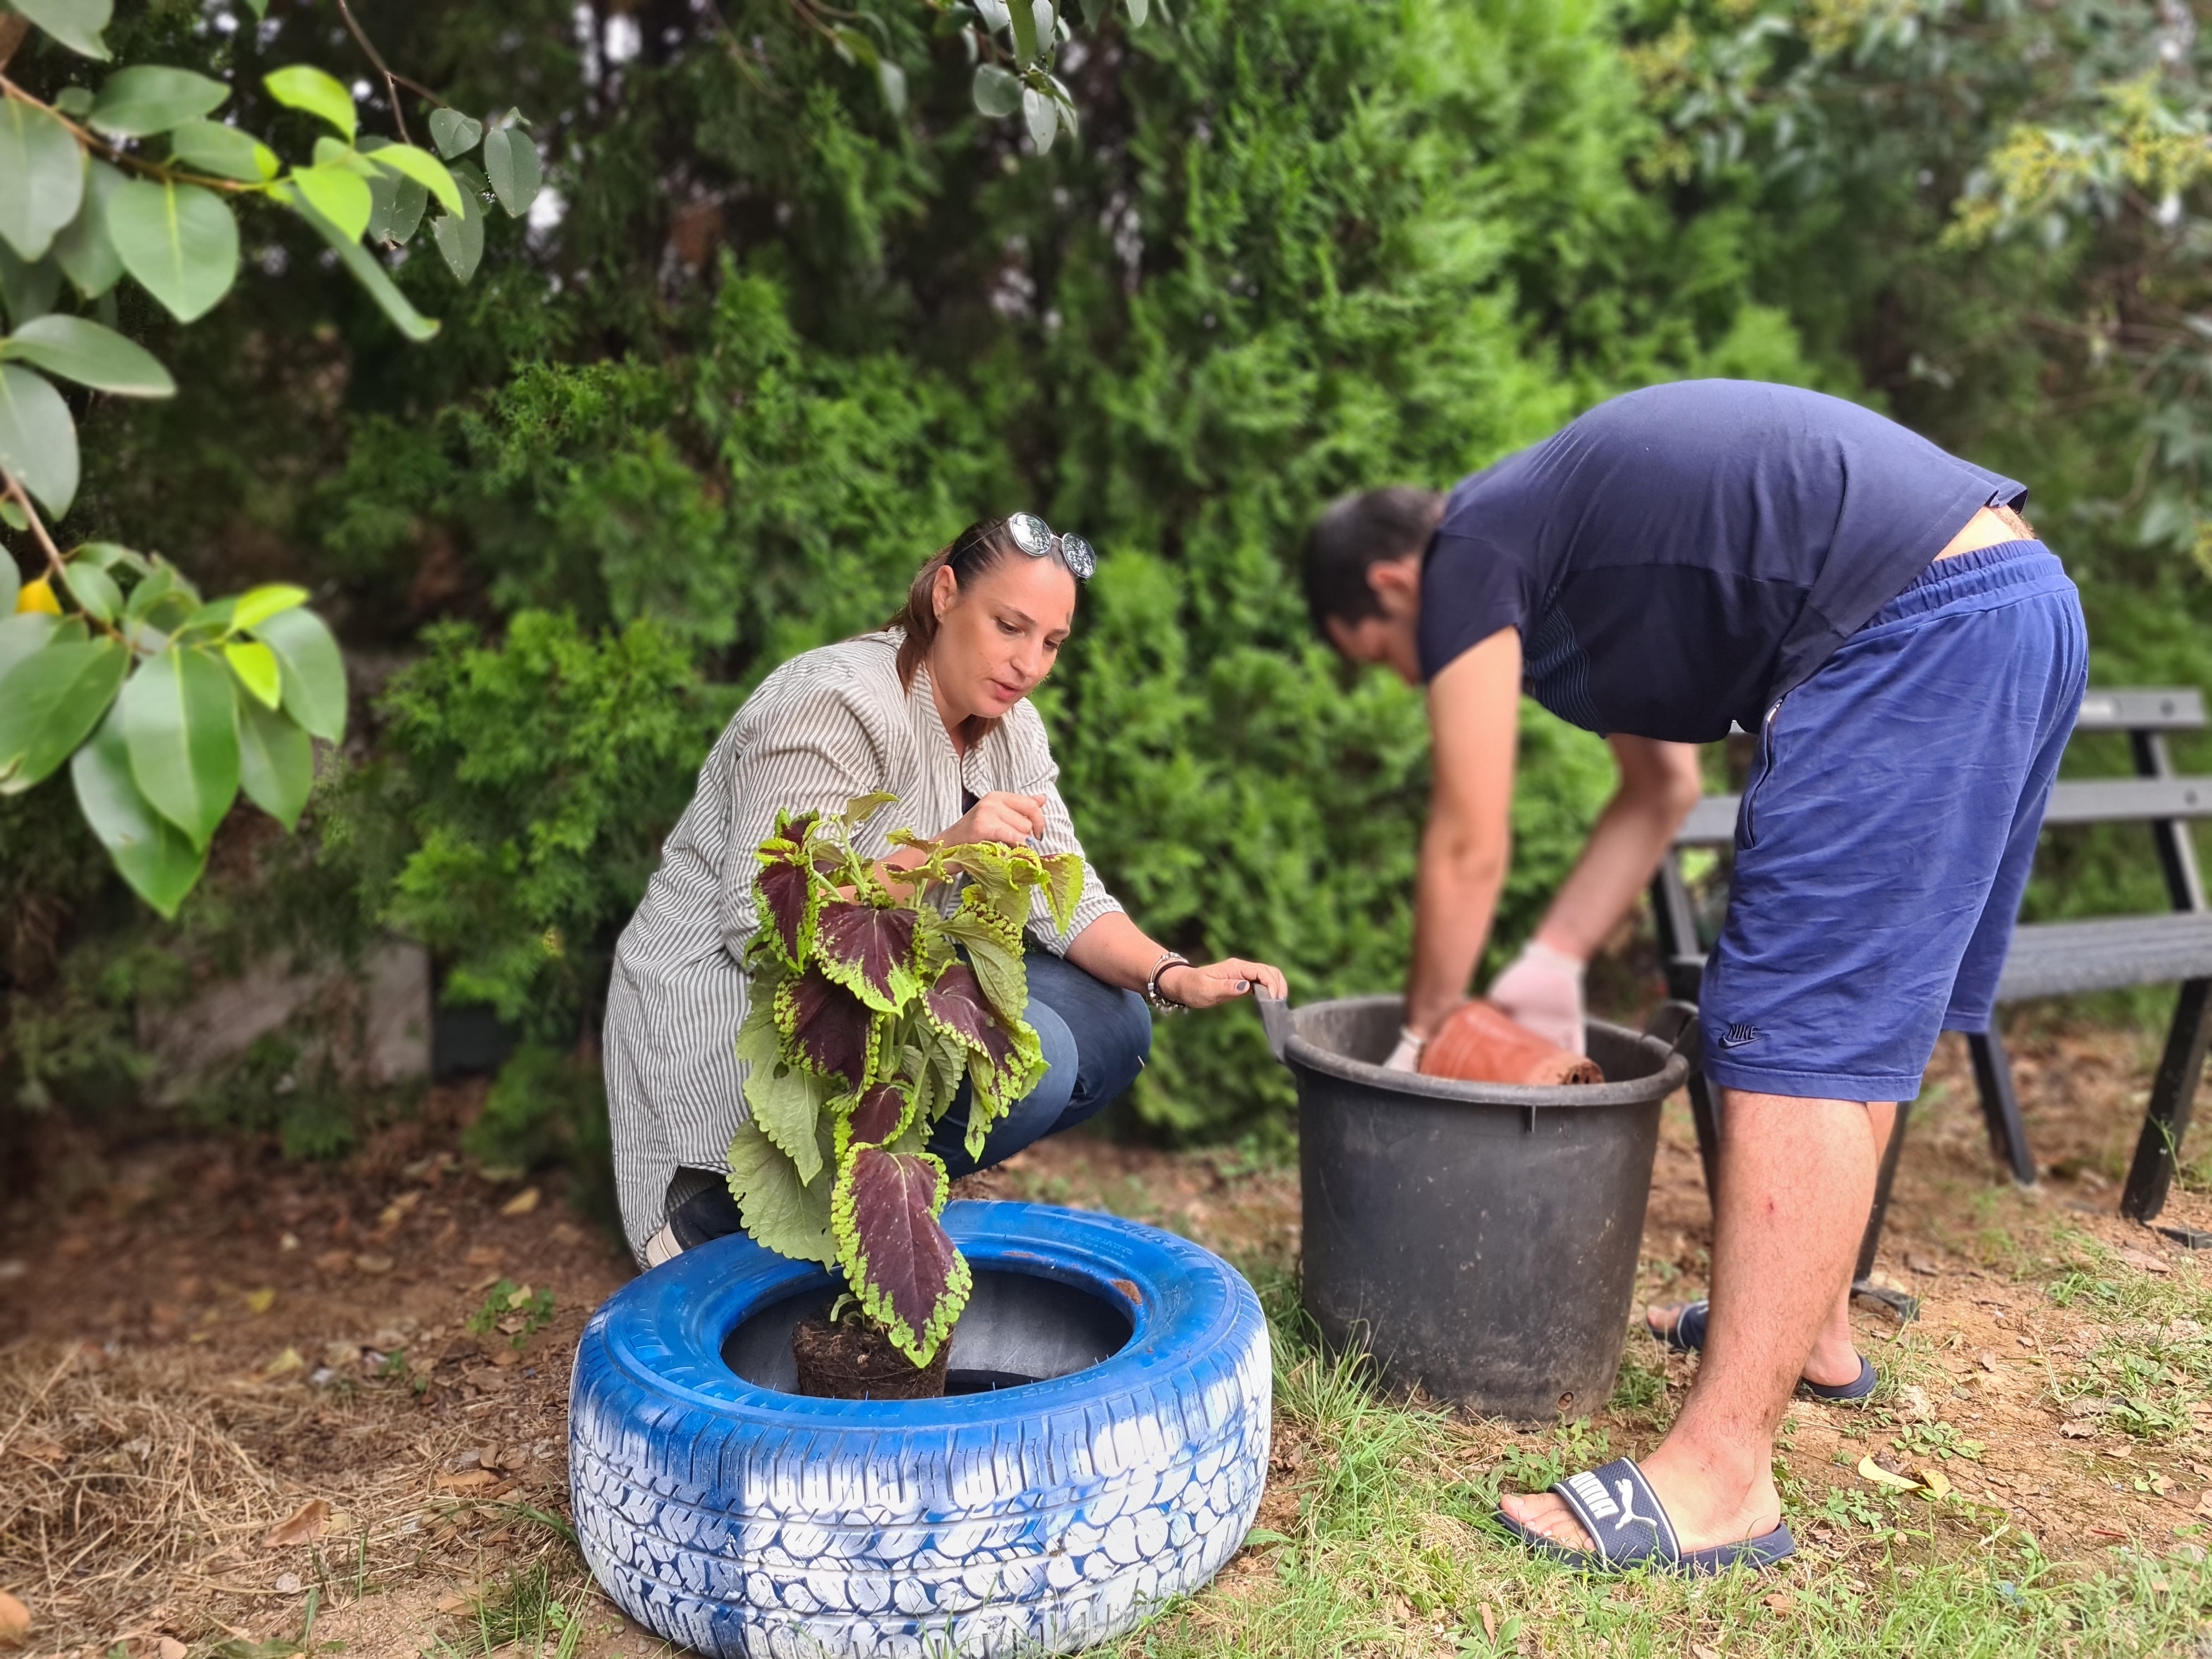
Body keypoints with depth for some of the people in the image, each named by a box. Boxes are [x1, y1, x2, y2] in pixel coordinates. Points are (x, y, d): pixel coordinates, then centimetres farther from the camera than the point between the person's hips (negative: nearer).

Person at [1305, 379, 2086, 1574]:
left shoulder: (1470, 557, -2)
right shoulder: (1568, 533, 26)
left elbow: (1467, 850, 1)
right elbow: (1661, 790, 29)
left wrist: (1422, 1034, 14)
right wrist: (1552, 968, 26)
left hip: (1914, 626, -11)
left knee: (1796, 1037, -13)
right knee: (1859, 1009, 18)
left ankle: (1722, 1475, -10)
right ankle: (1810, 1327, 32)